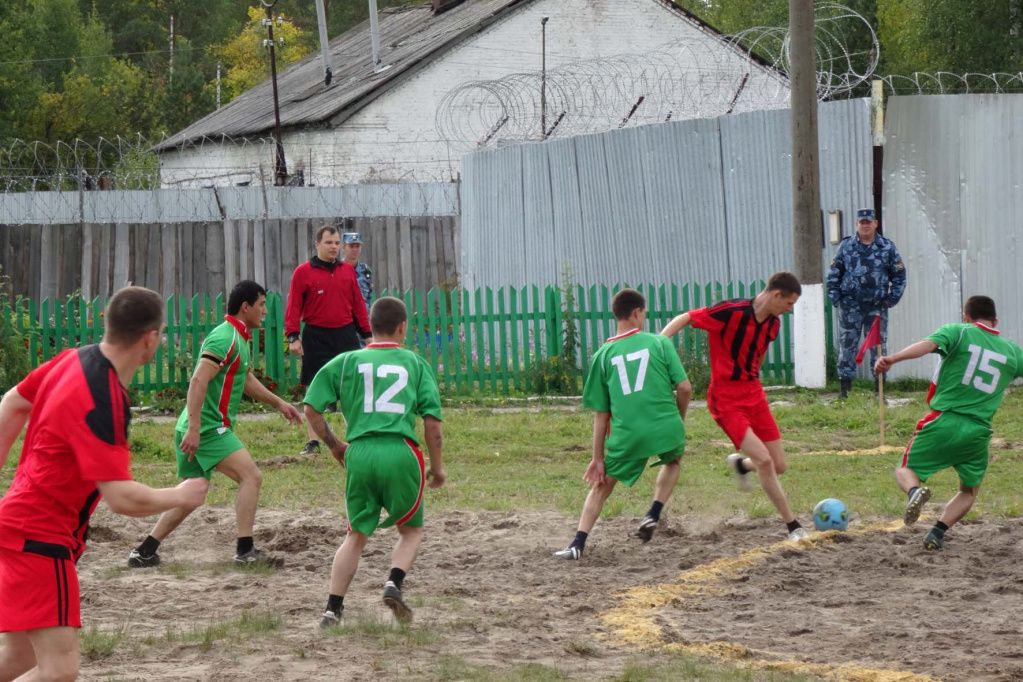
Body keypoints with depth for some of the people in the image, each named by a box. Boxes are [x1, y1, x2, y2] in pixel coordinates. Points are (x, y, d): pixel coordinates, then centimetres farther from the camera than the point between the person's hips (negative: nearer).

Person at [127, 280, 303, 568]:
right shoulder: (225, 338, -15)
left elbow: (246, 380, 33)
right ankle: (245, 550, -14)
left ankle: (145, 552, 15)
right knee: (251, 476, -13)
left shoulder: (238, 338, 17)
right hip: (209, 427, -10)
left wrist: (279, 403, 30)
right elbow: (198, 381, -24)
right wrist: (194, 429, -28)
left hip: (197, 429, 10)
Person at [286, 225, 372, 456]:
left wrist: (367, 333, 10)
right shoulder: (303, 272, -1)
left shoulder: (347, 271, 9)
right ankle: (313, 442, 9)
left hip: (346, 335, 3)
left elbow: (358, 304, 12)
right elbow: (293, 307, -3)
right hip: (316, 338, -3)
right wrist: (293, 336, -11)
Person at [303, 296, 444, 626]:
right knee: (411, 530, 17)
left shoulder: (347, 362, 11)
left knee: (357, 535, 14)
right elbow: (432, 421, 4)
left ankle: (333, 607, 4)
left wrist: (333, 444, 22)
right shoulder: (414, 363, 9)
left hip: (359, 452, 1)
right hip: (400, 453, -1)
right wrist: (437, 465, 15)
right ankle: (394, 582, -8)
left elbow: (312, 409, 7)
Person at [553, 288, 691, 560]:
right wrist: (680, 420, 18)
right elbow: (684, 387, -2)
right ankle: (654, 515, 15)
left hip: (626, 434, 0)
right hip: (666, 428, 0)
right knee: (673, 461, 34)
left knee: (601, 485, 18)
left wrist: (598, 458, 13)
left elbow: (601, 412, 9)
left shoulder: (603, 355, 8)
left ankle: (578, 544, 5)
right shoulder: (659, 343, 3)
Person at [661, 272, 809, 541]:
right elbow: (683, 319, -16)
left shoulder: (773, 323, 5)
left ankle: (740, 465, 39)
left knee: (778, 467, 5)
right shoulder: (731, 312, -20)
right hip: (726, 399, -7)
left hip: (754, 393, 7)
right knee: (764, 461, -18)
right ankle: (793, 526, -6)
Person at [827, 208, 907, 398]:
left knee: (879, 346, 2)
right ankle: (845, 388, 4)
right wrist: (835, 299, 0)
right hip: (851, 305, 0)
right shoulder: (846, 246, 4)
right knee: (847, 345, 0)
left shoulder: (887, 247, 4)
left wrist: (892, 298, 1)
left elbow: (899, 275, 9)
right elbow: (833, 274, 8)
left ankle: (879, 387, 7)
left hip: (877, 306, 0)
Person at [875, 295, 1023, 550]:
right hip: (978, 431, 2)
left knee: (905, 470, 14)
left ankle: (915, 491, -22)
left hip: (944, 421, -2)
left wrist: (892, 359, -29)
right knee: (969, 491, 22)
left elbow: (927, 345, -16)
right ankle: (938, 531, -1)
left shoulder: (958, 332, 2)